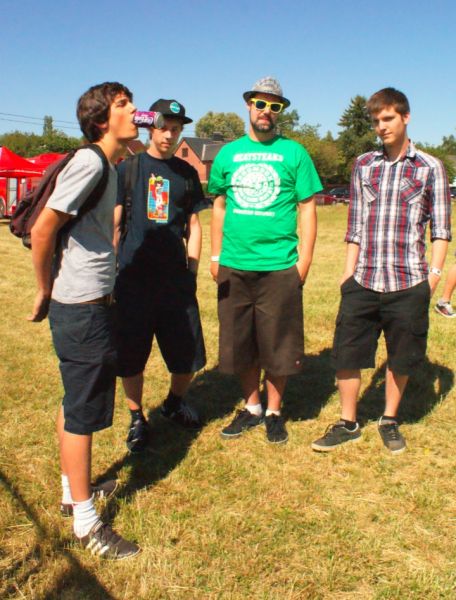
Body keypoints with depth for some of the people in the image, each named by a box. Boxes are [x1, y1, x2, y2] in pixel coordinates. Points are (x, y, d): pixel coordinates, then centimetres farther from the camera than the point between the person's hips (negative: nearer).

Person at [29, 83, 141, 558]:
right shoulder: (89, 162, -17)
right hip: (82, 308, -9)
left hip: (87, 304, 9)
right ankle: (86, 523, 14)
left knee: (75, 403, 20)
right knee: (83, 411, 0)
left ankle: (72, 491, 37)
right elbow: (42, 230, -20)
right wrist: (45, 291, -8)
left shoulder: (108, 165, 11)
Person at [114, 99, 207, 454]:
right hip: (133, 277, -2)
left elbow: (193, 224, 12)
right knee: (130, 355, 3)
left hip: (176, 278, 2)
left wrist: (192, 269, 4)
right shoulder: (128, 168, 4)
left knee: (189, 353, 5)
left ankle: (175, 403, 33)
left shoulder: (187, 173, 11)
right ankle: (137, 418, 24)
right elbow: (113, 224, 4)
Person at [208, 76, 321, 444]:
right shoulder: (228, 154, 10)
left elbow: (307, 209, 1)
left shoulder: (294, 153, 2)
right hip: (235, 267, 3)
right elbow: (219, 207, 14)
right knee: (240, 345, 12)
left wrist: (304, 259, -5)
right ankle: (251, 408, 30)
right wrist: (216, 256, 9)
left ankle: (274, 412, 24)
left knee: (278, 346, 6)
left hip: (280, 267, -3)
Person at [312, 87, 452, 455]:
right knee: (346, 353, 4)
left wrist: (435, 272, -6)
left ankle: (390, 422, 30)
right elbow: (356, 224, 11)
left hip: (408, 283, -2)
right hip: (363, 282, 2)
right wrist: (349, 270, 7)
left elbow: (441, 227, 2)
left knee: (401, 357, 10)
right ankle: (348, 424, 21)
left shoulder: (429, 167, 2)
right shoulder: (363, 165, 10)